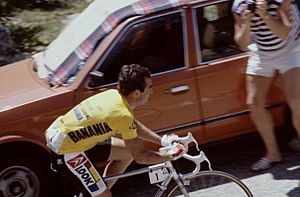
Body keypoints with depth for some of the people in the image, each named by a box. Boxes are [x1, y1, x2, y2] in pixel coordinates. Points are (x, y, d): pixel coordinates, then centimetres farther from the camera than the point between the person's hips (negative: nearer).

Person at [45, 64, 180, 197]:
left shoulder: (114, 94, -1)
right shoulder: (123, 115, -25)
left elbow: (134, 126, 16)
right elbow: (141, 157, -16)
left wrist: (162, 141, 11)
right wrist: (170, 156, -3)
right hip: (65, 152, -9)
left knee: (128, 152, 14)